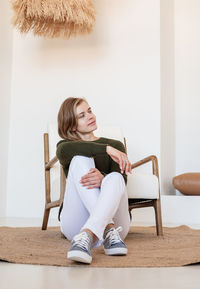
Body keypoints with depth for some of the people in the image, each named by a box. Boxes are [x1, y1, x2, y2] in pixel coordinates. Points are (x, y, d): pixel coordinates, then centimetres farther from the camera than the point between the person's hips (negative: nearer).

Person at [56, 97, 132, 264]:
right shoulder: (65, 145, 17)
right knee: (80, 160, -23)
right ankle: (109, 231, -39)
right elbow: (64, 150, -13)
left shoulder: (116, 145, 17)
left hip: (113, 217, 0)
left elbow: (122, 181, -3)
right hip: (76, 224, 0)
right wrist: (107, 149, -27)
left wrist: (103, 179, -28)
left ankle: (86, 237, -52)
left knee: (115, 178, -31)